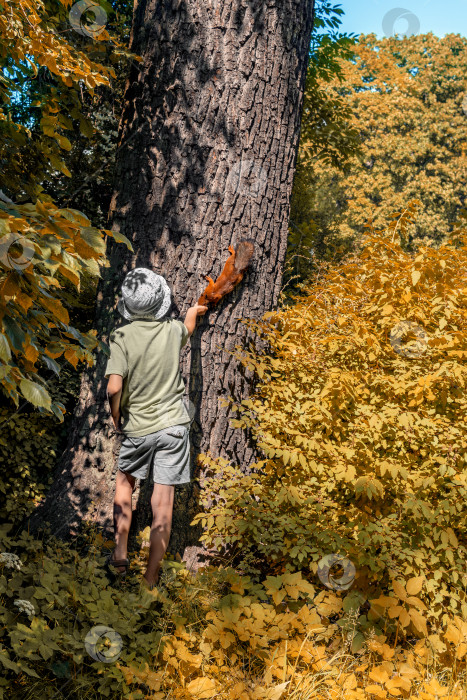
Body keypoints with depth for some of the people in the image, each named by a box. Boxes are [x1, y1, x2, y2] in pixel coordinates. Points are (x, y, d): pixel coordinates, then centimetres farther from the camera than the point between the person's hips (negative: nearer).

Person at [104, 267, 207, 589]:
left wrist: (116, 419, -3)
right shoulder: (174, 330, -2)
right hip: (174, 424, 1)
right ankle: (151, 579, 10)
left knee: (125, 482, 25)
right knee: (163, 502, 3)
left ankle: (120, 557, 27)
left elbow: (114, 388, -22)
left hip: (138, 427, -1)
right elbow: (189, 326, 25)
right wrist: (195, 310, 47)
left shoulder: (122, 336, -13)